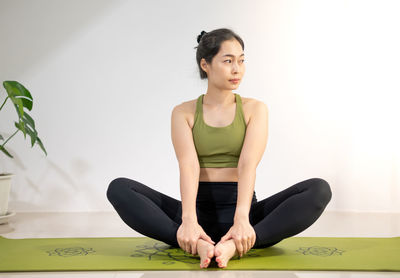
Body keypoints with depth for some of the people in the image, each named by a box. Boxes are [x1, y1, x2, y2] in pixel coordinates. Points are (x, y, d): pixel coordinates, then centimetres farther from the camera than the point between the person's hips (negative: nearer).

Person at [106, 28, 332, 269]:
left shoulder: (255, 109, 4)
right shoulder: (183, 113, 4)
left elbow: (248, 164, -13)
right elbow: (188, 165, -13)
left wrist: (242, 219, -30)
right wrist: (188, 220, -31)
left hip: (241, 208, 0)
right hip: (198, 207, 0)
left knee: (319, 189, -24)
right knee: (119, 188, -22)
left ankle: (236, 245, -38)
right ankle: (196, 243, -38)